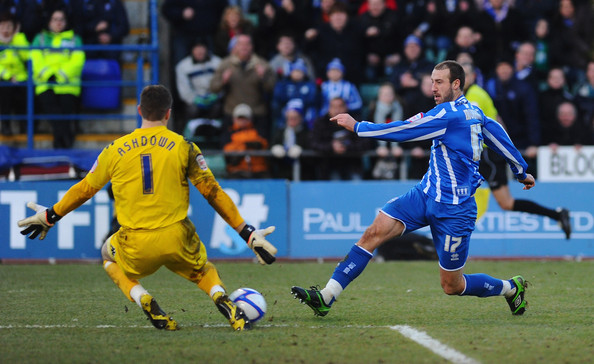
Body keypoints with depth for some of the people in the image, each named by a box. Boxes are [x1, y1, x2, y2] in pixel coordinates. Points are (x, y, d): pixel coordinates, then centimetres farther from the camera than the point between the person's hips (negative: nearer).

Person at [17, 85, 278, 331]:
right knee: (203, 269, 30)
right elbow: (213, 193, 3)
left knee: (109, 254, 33)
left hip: (136, 247, 0)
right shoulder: (183, 147, 1)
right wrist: (248, 234, 9)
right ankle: (221, 298, -6)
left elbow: (84, 189, 17)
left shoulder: (115, 150, 5)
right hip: (176, 239, 0)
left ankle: (144, 300, 6)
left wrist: (50, 216, 33)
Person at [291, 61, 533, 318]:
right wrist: (521, 171, 36)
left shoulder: (450, 114, -20)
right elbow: (497, 133, 22)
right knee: (375, 232, -10)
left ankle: (512, 288, 29)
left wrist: (357, 127, -14)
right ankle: (326, 297, -15)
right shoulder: (473, 111, 8)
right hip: (426, 194, 9)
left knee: (452, 286, 2)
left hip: (452, 209, -9)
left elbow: (403, 130, -20)